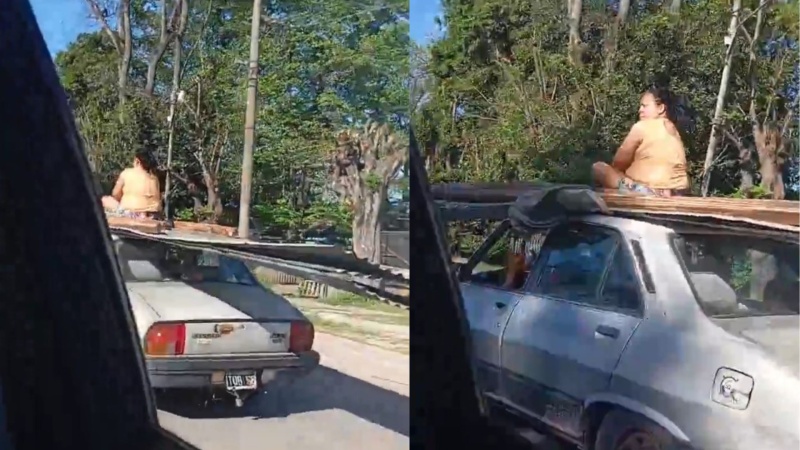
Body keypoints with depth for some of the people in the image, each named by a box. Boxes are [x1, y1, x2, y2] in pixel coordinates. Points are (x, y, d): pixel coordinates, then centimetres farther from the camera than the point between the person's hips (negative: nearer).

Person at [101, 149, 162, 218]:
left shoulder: (127, 173, -1)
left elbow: (115, 194, 5)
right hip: (151, 215, 5)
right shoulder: (154, 178, 8)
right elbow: (158, 199, 12)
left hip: (131, 214, -5)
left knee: (105, 200, 17)